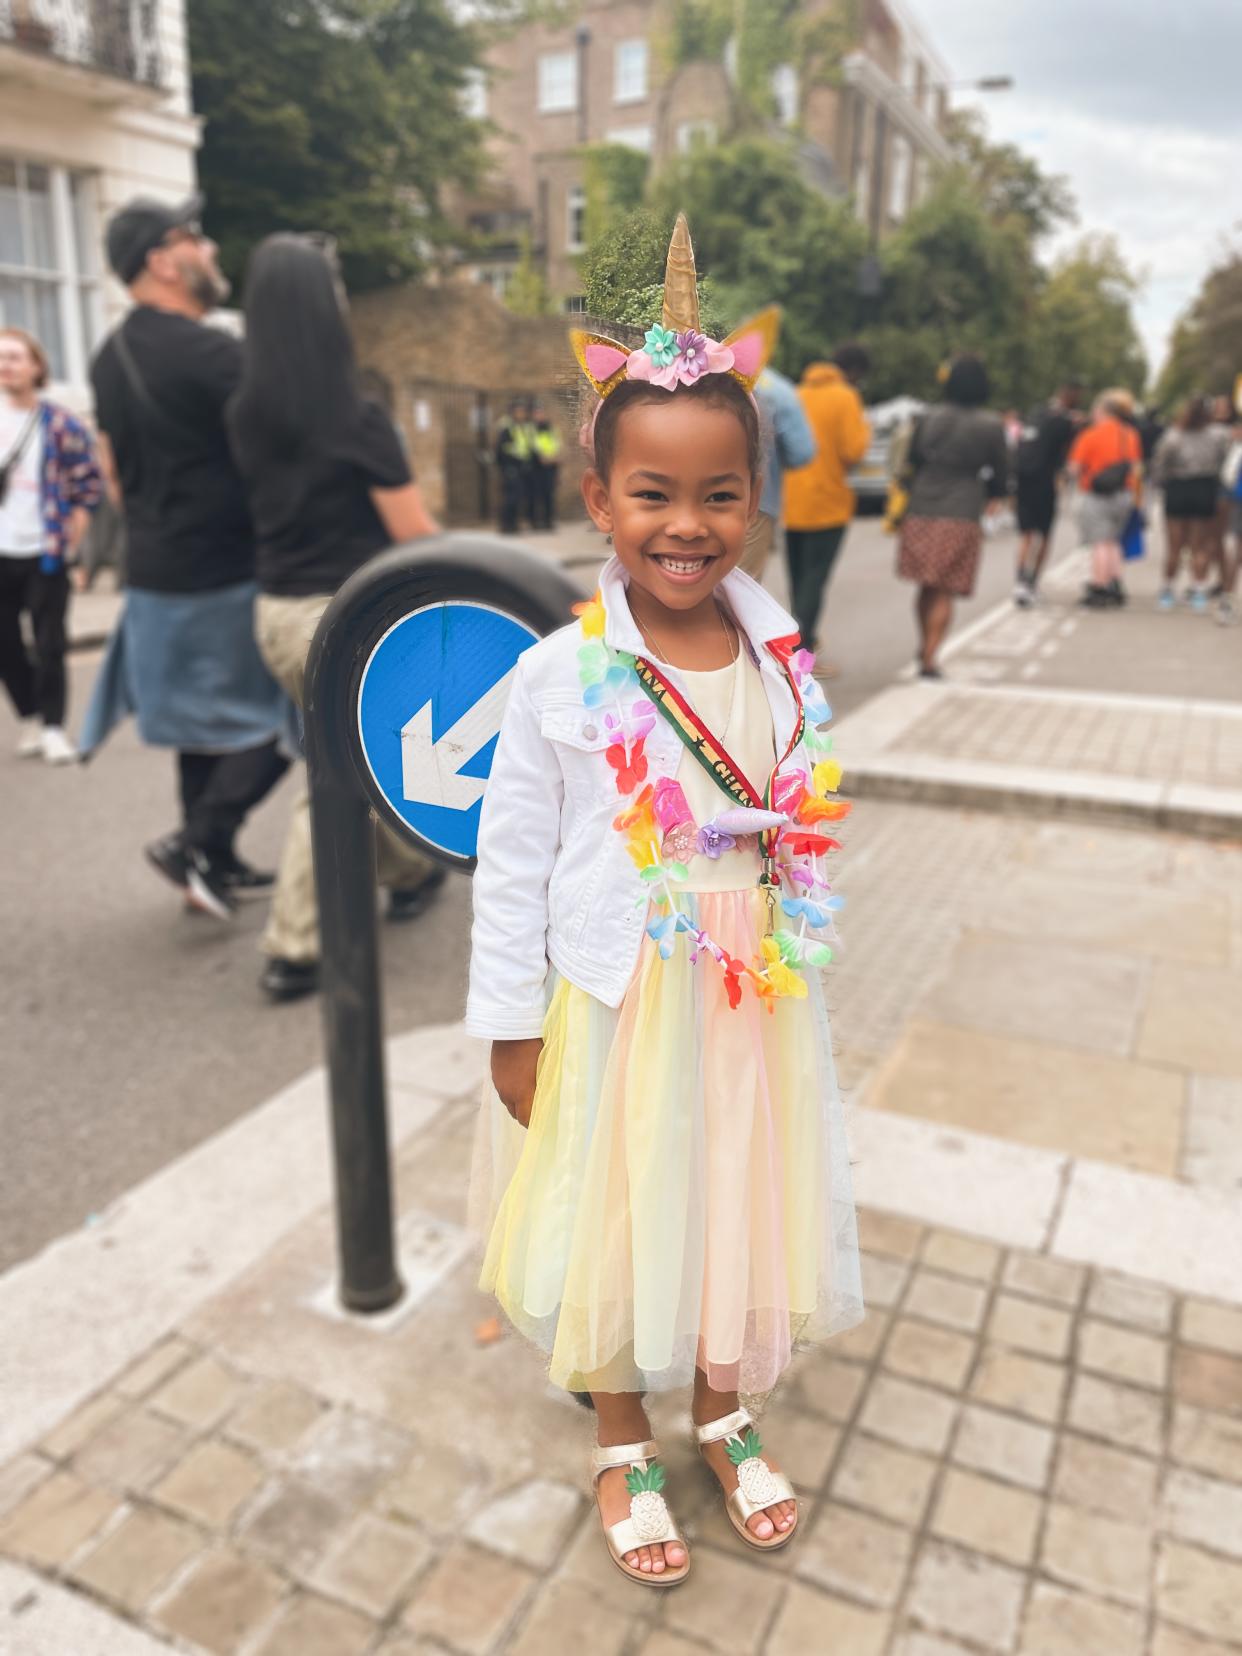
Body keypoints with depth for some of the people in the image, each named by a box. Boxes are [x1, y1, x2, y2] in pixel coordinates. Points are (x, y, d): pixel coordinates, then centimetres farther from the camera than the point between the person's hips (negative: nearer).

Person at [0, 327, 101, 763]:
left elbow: (89, 479, 4)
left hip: (45, 552, -3)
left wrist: (76, 525, -1)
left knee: (49, 644, -3)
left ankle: (53, 727, 7)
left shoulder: (59, 423, -3)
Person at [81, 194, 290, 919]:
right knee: (283, 717, 3)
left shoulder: (111, 358, 11)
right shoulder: (211, 351, -16)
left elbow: (113, 470, 18)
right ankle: (198, 839, -3)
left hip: (155, 571, 9)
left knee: (205, 720, 16)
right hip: (231, 573, -8)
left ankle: (216, 864, 23)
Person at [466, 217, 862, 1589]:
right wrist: (512, 1031, -7)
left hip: (754, 999, 4)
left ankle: (723, 1418, 48)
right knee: (617, 1220, 15)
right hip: (609, 1005, -3)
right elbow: (511, 863, -10)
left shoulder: (784, 665, -4)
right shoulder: (559, 676, -15)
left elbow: (803, 840, 5)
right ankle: (622, 1447, 42)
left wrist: (794, 964, 7)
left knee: (735, 1208, 19)